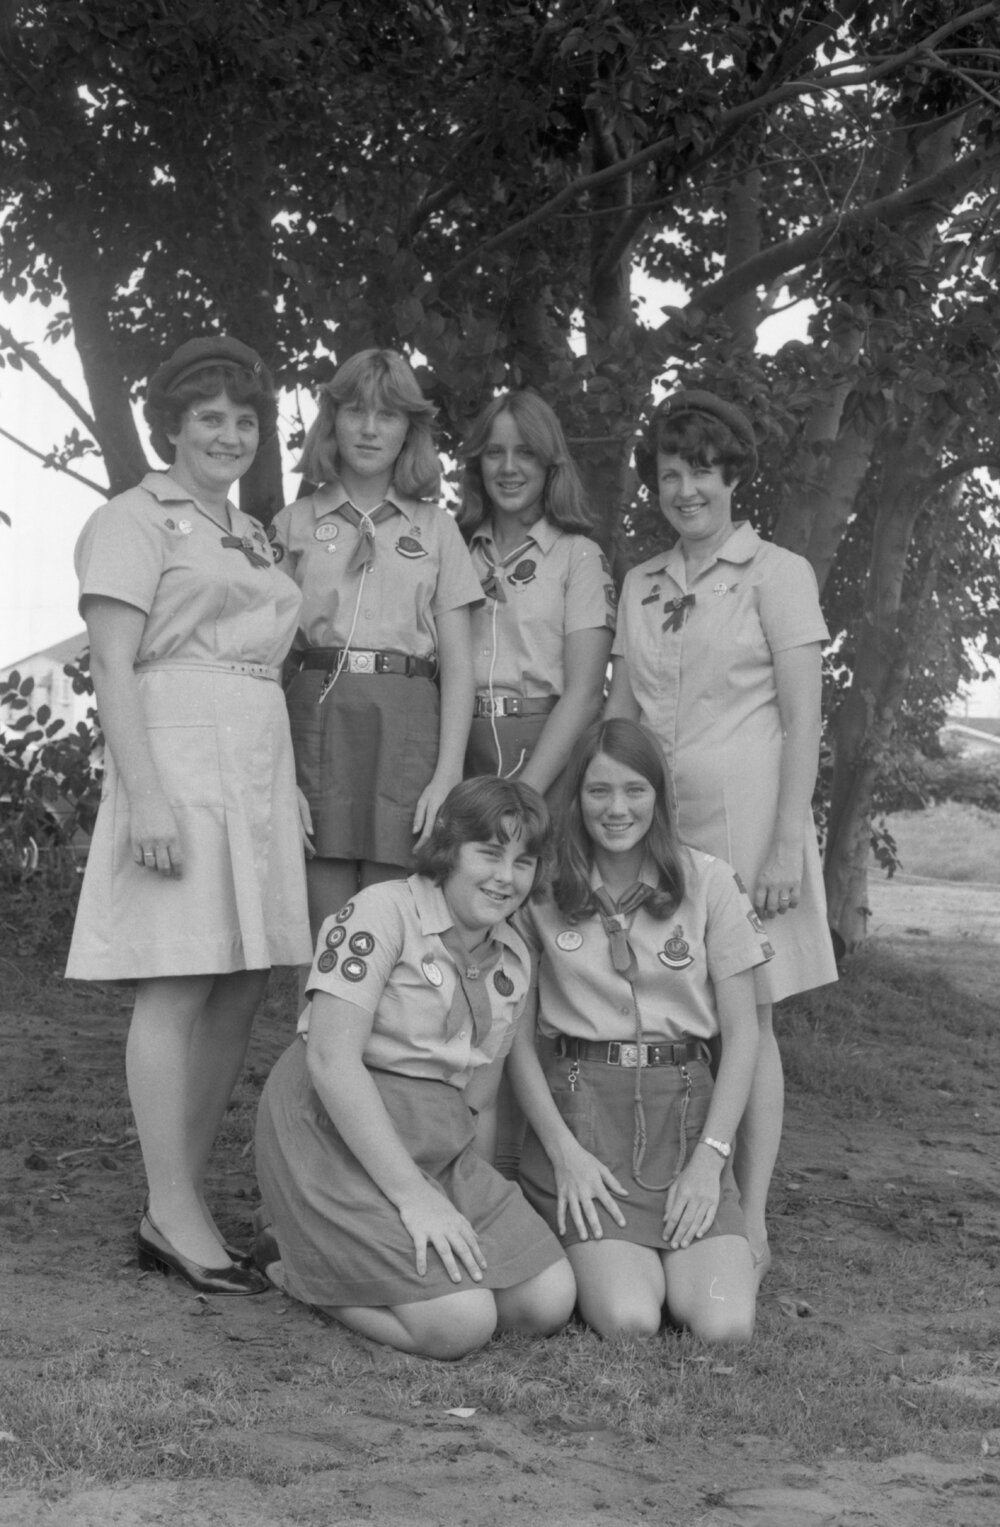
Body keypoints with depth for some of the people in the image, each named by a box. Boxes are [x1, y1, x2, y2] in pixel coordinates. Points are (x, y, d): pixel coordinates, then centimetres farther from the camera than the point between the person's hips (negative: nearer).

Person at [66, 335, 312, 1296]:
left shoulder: (251, 535, 22)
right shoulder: (136, 521, -1)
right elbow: (114, 668, -9)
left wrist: (289, 785, 17)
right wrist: (145, 792, -19)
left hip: (258, 766, 8)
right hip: (179, 755, -8)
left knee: (239, 993, 6)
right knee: (178, 988, -7)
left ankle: (178, 1205, 14)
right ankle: (175, 1219, -2)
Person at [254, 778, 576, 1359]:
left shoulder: (514, 959, 11)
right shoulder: (383, 913, -12)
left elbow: (477, 1097, 15)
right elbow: (331, 1060, -20)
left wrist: (477, 1197, -1)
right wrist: (412, 1195, -22)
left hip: (441, 1144, 8)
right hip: (335, 1132, -8)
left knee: (551, 1302, -5)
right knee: (461, 1325, -21)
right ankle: (300, 1261, 5)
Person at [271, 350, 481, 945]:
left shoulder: (435, 528, 14)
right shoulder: (295, 524, 13)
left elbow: (458, 664, 8)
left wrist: (448, 776, -5)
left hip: (408, 724, 0)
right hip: (316, 717, 0)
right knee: (328, 936, -4)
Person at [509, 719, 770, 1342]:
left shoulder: (707, 881, 3)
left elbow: (742, 1033, 3)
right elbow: (518, 1034, 3)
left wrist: (709, 1157, -7)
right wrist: (562, 1148, -8)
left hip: (685, 1108, 1)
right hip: (579, 1106, -1)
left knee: (725, 1326, -18)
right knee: (627, 1320, -22)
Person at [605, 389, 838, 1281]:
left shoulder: (777, 575, -1)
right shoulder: (641, 586, 14)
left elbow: (802, 721, -6)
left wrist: (786, 843, -13)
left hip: (742, 809, -4)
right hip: (651, 818, 5)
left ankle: (751, 1227, 5)